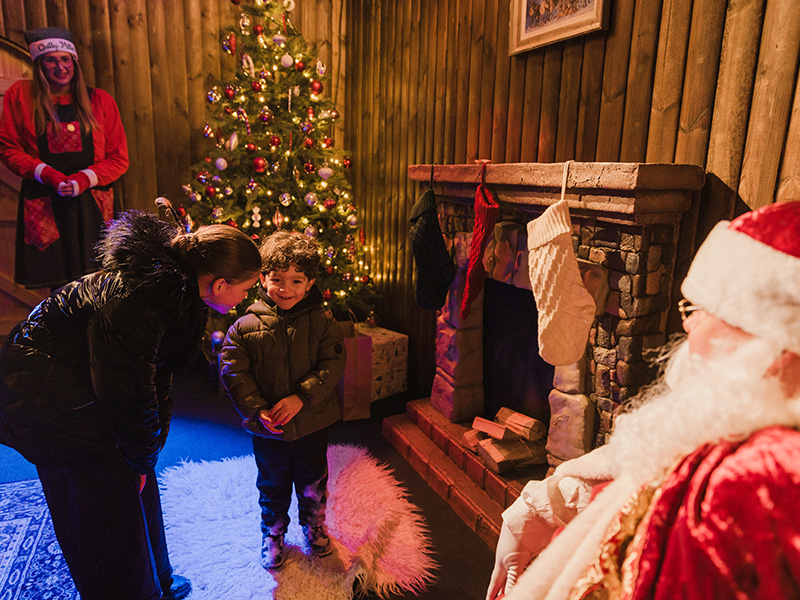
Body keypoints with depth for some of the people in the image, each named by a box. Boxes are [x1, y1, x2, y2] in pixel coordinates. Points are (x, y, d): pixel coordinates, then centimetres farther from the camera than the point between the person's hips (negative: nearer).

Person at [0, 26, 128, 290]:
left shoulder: (100, 100, 8)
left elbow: (118, 158, 6)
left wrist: (84, 179, -10)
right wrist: (49, 176, -9)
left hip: (92, 204, 0)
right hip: (43, 206, 0)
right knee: (58, 285, 1)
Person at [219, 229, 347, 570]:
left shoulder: (322, 322, -10)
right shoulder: (245, 327, -11)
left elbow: (333, 364, -13)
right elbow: (233, 372, -10)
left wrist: (301, 397, -23)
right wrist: (258, 411, -20)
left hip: (312, 423, 1)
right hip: (268, 428, 0)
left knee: (313, 483, 21)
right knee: (272, 485, 21)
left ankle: (314, 526, 49)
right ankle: (272, 533, 46)